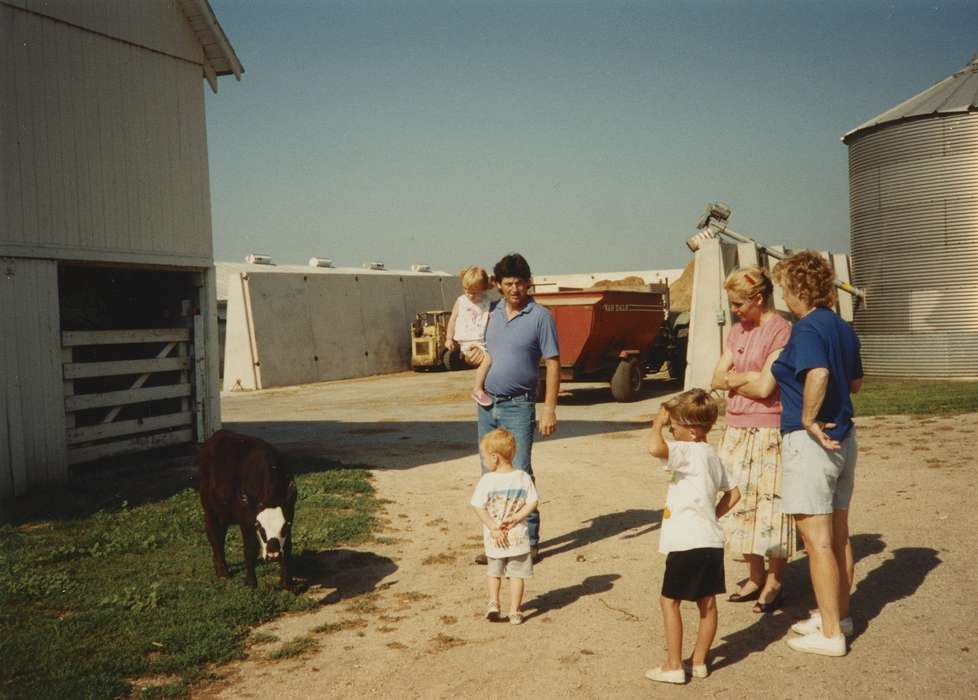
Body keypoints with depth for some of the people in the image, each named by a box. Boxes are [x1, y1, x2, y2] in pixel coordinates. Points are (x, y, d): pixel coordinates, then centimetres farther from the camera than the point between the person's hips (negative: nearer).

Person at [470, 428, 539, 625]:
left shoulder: (487, 480, -13)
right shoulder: (523, 477, -5)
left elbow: (479, 508, -16)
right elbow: (533, 503, -8)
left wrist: (493, 527, -12)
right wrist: (515, 518, -8)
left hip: (494, 540, -1)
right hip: (518, 537, 1)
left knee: (494, 572, 22)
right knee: (517, 574, 12)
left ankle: (493, 603, 13)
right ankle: (515, 612, 15)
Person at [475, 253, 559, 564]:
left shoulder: (540, 316, -8)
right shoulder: (491, 311, 7)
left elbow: (553, 364, -9)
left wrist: (549, 408, -15)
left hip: (518, 407, -6)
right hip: (487, 404, 6)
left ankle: (529, 540, 6)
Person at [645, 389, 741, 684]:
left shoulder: (687, 451, -15)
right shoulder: (712, 455, 14)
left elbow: (655, 447, -35)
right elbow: (733, 493, 22)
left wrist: (658, 423, -19)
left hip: (687, 543, -9)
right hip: (711, 540, 9)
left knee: (669, 601, 4)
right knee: (707, 602, 13)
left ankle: (673, 666, 8)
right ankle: (699, 662, 24)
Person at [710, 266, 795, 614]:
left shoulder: (780, 330, -10)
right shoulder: (737, 330, 14)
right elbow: (717, 378, 8)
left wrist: (735, 378, -3)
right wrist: (749, 377, -8)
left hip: (768, 431, -8)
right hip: (737, 429, 8)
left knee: (770, 504, -1)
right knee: (741, 503, 11)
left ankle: (773, 583, 11)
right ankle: (755, 577, 23)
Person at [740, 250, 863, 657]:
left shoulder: (807, 329, -17)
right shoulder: (843, 329, 10)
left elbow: (818, 374, -34)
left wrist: (808, 418, -23)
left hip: (810, 441, -9)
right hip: (842, 437, 9)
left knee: (817, 540, -3)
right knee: (838, 534, 17)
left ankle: (830, 634, 4)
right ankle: (839, 615, 29)